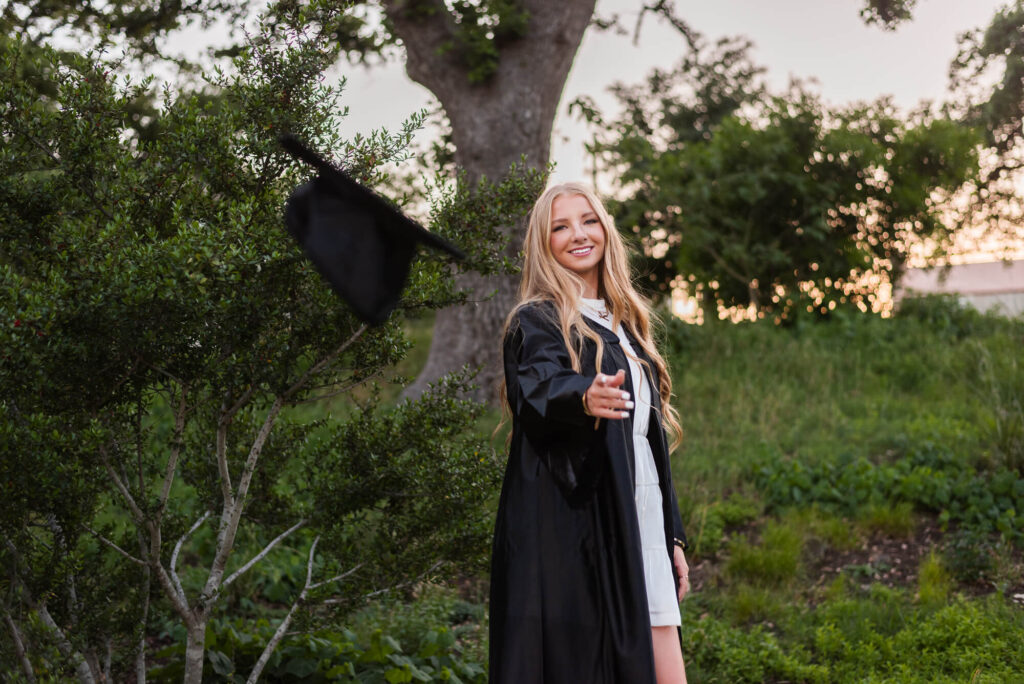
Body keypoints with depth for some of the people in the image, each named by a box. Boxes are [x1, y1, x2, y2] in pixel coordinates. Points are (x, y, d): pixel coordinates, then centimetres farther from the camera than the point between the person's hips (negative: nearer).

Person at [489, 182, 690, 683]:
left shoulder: (622, 324, 20)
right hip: (571, 532, -7)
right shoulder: (536, 322, -2)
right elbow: (537, 389, -24)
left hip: (638, 528, 7)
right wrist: (582, 399, -47)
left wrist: (672, 537, 18)